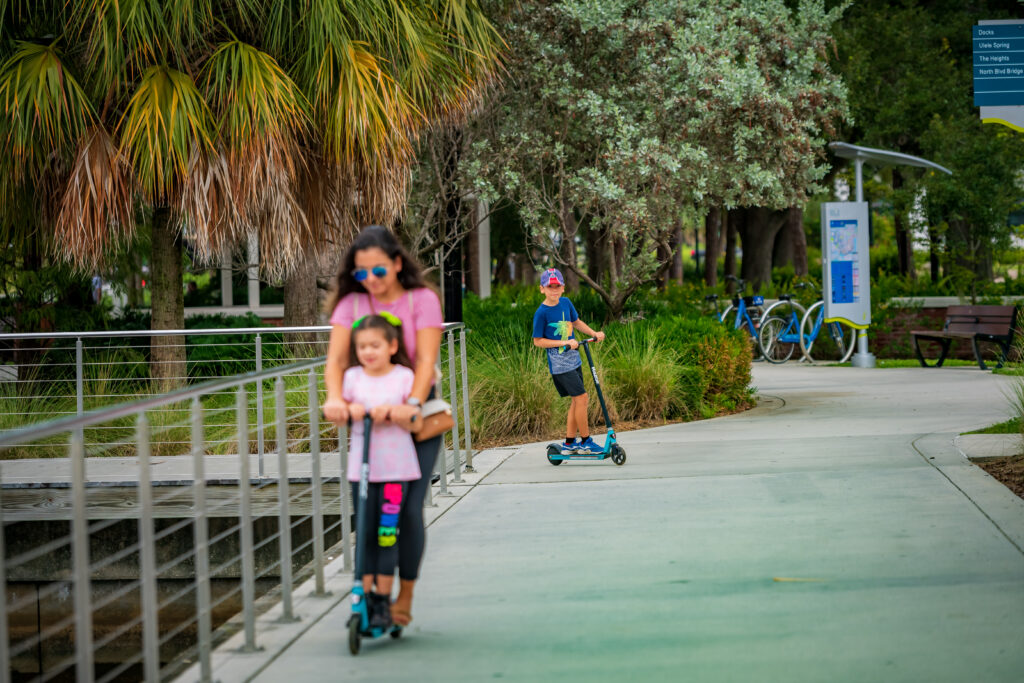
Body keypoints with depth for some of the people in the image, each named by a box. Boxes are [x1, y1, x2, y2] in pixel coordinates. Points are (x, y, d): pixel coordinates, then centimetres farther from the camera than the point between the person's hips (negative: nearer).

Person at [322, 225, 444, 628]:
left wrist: (412, 404, -36)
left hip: (416, 415, -2)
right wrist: (335, 398, -33)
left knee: (408, 508, -6)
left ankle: (404, 597, 7)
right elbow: (336, 358, -13)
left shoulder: (422, 300, -8)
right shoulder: (352, 304, -1)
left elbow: (426, 360, -19)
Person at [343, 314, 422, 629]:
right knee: (365, 533, 5)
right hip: (361, 467, 2)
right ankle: (366, 597, 14)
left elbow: (416, 423, -2)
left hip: (396, 467, -2)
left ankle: (383, 601, 6)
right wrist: (350, 410, -15)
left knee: (387, 533, -2)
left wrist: (392, 410, -19)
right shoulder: (353, 377, 6)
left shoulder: (403, 377, 0)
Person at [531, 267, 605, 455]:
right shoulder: (542, 312, -14)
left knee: (576, 400, 9)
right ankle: (585, 441, 0)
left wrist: (594, 333, 11)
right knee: (581, 397, -11)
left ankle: (569, 443, 18)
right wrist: (565, 343, -19)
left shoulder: (566, 303, 5)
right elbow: (538, 341, -13)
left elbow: (576, 322, 23)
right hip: (559, 363, -7)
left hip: (573, 360, 7)